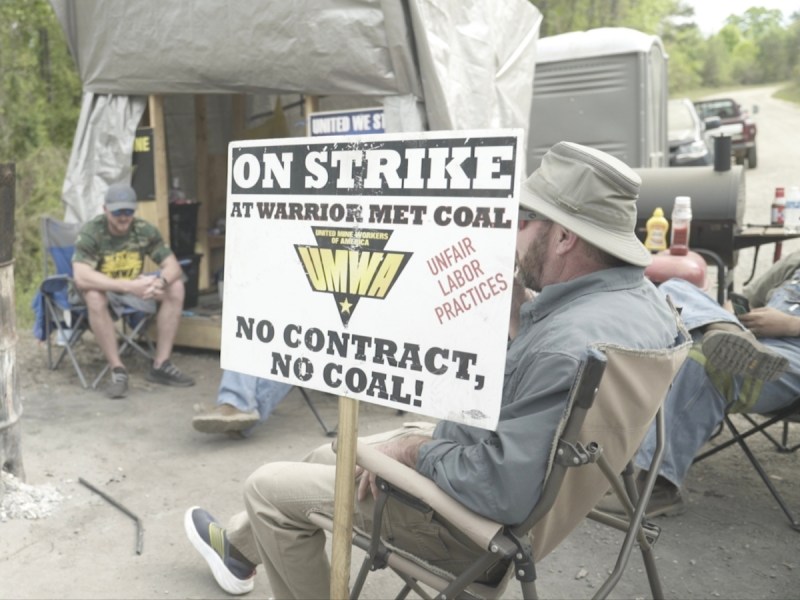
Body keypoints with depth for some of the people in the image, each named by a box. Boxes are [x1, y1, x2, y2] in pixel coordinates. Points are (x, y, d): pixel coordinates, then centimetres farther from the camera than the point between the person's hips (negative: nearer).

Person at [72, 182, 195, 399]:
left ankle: (161, 365, -15)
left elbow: (173, 266, -14)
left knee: (176, 287, -17)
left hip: (133, 287, 4)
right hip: (103, 288, -4)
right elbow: (81, 277, -37)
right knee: (94, 296, -38)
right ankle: (117, 370, -28)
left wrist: (160, 282, -39)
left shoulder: (144, 230, -11)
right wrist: (129, 286, -45)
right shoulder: (90, 233, -23)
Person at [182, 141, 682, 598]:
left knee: (269, 487, 3)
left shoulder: (569, 345, -35)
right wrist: (514, 315, -6)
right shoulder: (639, 294, -4)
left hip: (482, 515, -9)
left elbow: (503, 493, -35)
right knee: (330, 456, 23)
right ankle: (240, 547, 47)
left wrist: (419, 449, -18)